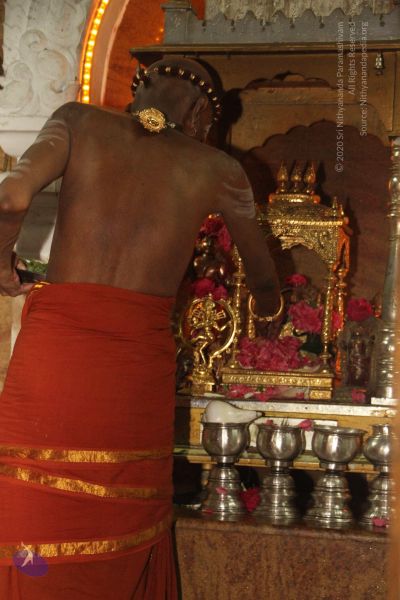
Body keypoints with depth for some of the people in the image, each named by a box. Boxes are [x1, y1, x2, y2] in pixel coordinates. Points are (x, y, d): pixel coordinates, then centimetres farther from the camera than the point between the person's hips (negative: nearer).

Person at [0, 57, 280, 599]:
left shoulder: (80, 122, 10)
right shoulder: (218, 171, 12)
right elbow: (263, 276, 26)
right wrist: (268, 308, 48)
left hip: (55, 341, -1)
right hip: (140, 354, 1)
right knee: (128, 535, 14)